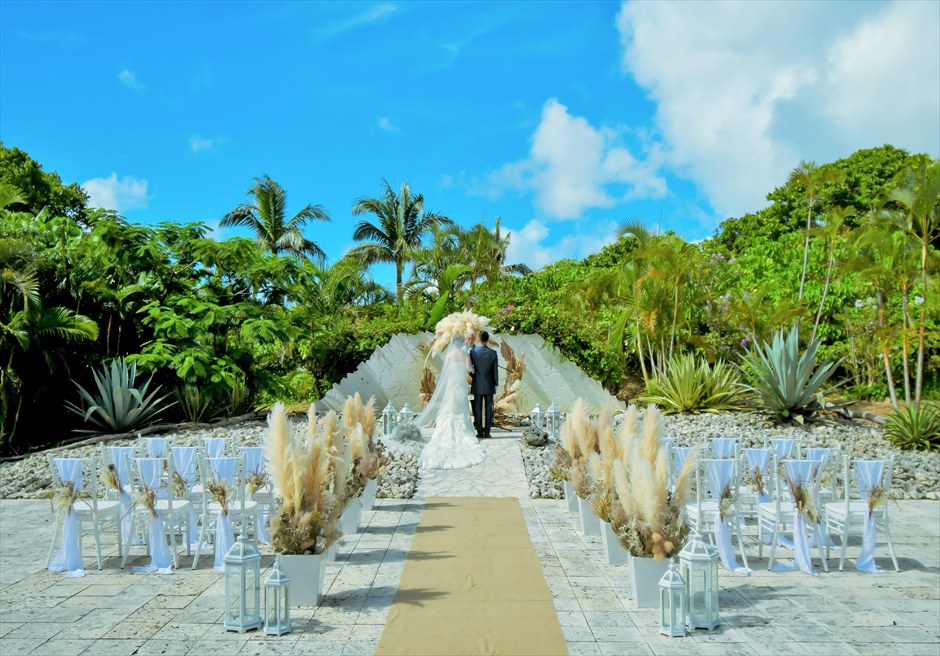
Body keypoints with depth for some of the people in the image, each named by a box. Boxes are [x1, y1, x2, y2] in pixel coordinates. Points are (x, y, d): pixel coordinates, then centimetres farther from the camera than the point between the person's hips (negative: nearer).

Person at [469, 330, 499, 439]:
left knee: (478, 409, 5)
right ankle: (487, 432, 4)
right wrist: (496, 384, 8)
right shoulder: (493, 353, -6)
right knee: (488, 408, 5)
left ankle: (480, 432, 4)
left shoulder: (473, 351, -9)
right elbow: (495, 370, -3)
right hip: (489, 385, 1)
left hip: (477, 385, -1)